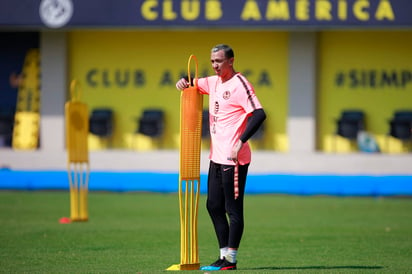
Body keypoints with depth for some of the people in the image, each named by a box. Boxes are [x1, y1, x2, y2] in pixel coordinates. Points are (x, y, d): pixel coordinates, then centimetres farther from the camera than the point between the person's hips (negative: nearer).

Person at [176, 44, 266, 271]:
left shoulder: (239, 85, -12)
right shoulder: (214, 82, 14)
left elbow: (259, 114, -22)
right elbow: (192, 85, 31)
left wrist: (240, 142, -27)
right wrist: (184, 81, 6)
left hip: (233, 159, -10)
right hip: (216, 157, 10)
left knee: (233, 209, -5)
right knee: (214, 206, 13)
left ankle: (230, 260, -1)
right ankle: (224, 256, 20)